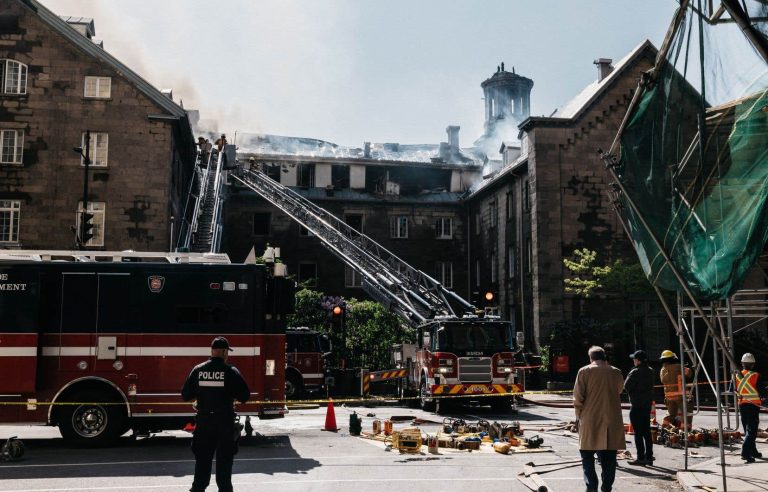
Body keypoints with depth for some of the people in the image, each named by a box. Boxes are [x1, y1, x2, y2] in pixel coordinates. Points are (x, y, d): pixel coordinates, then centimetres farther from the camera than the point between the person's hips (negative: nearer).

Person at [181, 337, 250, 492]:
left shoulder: (198, 370, -2)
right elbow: (245, 396, -9)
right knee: (224, 458, 8)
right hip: (225, 421, -3)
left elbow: (186, 395, 2)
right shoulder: (231, 371, -11)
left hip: (203, 421, 3)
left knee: (202, 457, 15)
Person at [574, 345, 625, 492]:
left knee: (587, 457, 6)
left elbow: (578, 396, -6)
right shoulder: (616, 372, 5)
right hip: (611, 422, 2)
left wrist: (579, 414, 7)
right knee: (608, 457, 9)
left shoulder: (584, 371, -3)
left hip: (590, 421, -2)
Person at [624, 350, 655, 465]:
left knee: (638, 432, -3)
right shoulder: (650, 371, 8)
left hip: (636, 405, -8)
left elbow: (626, 386, -15)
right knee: (647, 431, 13)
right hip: (647, 404, 8)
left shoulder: (635, 372, -16)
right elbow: (651, 386, 15)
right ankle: (649, 457, 17)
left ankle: (641, 458, -2)